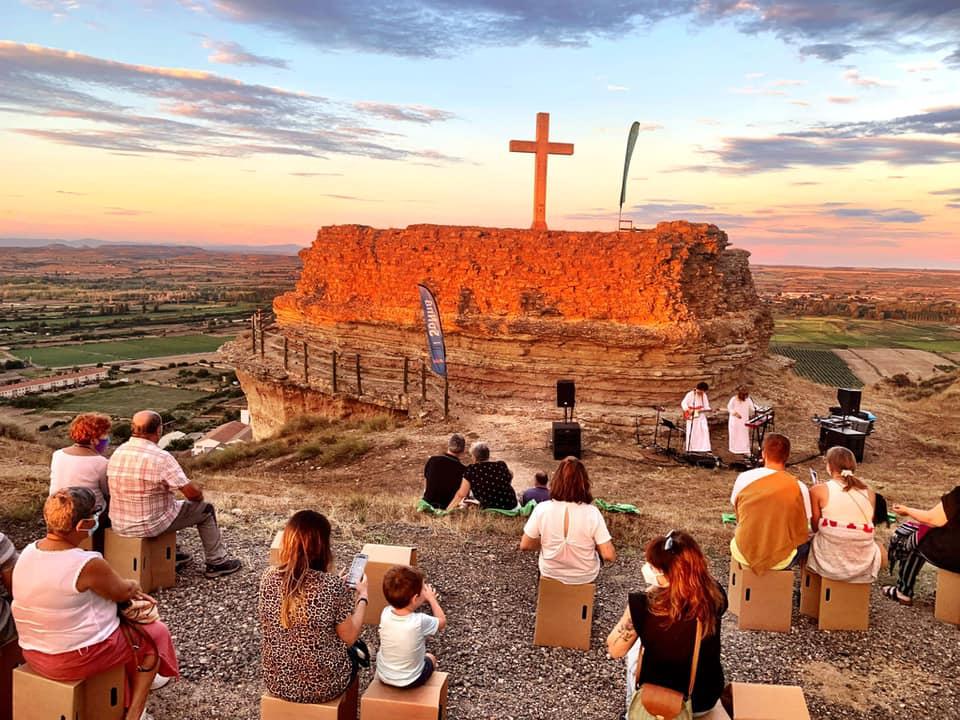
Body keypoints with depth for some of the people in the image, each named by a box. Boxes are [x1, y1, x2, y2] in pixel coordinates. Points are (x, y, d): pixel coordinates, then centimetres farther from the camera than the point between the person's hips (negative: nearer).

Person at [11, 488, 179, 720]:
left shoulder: (29, 551, -4)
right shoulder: (87, 564, -28)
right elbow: (123, 591, -10)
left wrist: (128, 590, 7)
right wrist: (134, 586, 12)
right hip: (78, 658, -8)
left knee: (124, 622, 29)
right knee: (155, 634, 15)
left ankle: (137, 682, 42)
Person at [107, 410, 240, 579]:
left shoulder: (117, 453, -2)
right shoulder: (161, 457, -23)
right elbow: (192, 493, -19)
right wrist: (199, 495, 6)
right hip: (151, 526, -7)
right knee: (205, 509, 12)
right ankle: (217, 563, 21)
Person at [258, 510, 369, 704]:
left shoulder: (269, 578, -13)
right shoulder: (333, 585, -26)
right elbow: (349, 638, -13)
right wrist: (362, 596, 1)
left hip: (276, 682, 4)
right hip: (322, 686, -4)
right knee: (355, 650, 32)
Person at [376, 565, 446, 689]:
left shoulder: (385, 613, -21)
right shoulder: (420, 621, -31)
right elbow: (442, 621, -9)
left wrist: (424, 598, 1)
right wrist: (431, 598, 2)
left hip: (383, 677, 2)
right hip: (410, 681, -2)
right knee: (430, 658, 28)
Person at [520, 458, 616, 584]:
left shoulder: (542, 509, -23)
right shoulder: (592, 513, -26)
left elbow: (525, 545, -12)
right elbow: (609, 556, -24)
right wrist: (596, 546, -3)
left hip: (550, 574, 1)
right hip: (585, 577, -1)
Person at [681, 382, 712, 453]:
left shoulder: (704, 396, 7)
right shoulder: (690, 394, -9)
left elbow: (706, 407, 11)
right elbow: (683, 403, -11)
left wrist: (708, 409, -11)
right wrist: (688, 410, -23)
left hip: (701, 417, 5)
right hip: (692, 417, -4)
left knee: (704, 431, -5)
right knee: (692, 433, -2)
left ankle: (703, 448, 0)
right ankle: (690, 449, 9)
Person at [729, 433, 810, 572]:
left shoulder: (743, 478, -8)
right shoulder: (799, 487, -13)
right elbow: (803, 530, -3)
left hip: (743, 555, 2)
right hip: (780, 560, -2)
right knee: (807, 541, 28)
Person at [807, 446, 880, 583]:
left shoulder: (819, 490, -7)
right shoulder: (869, 493, 1)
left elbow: (815, 527, 0)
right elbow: (868, 525, 7)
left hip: (828, 563, -2)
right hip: (863, 567, 3)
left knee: (808, 542, 31)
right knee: (879, 548, 36)